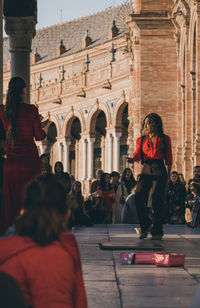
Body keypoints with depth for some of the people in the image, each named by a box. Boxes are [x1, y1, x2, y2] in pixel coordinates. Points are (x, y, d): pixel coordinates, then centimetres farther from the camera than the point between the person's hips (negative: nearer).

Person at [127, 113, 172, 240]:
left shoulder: (164, 139, 8)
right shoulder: (141, 140, 15)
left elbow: (169, 158, 8)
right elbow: (138, 153, 1)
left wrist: (169, 173, -1)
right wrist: (133, 159, -21)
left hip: (159, 170, -3)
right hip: (146, 170, 3)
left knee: (157, 200, -6)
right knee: (138, 197, -11)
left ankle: (157, 231, 2)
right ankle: (146, 225, 7)